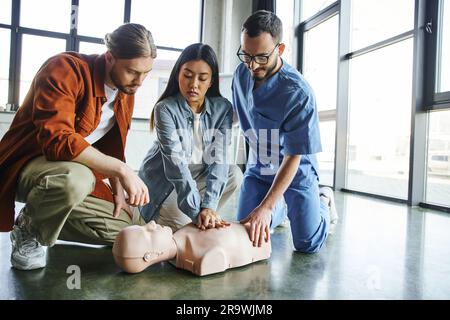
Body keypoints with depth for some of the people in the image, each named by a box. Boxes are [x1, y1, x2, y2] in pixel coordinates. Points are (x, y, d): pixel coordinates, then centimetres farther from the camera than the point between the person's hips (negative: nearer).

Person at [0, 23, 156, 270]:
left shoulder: (126, 92, 3)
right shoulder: (65, 69, -21)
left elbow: (112, 149, 12)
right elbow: (57, 140, -34)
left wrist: (118, 188, -3)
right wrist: (121, 169, -38)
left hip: (79, 170, 7)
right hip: (29, 163, -7)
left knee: (124, 228, -3)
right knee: (74, 180, -41)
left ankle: (44, 219, 16)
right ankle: (29, 230, -6)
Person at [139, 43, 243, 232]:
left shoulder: (223, 108, -14)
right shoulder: (165, 109, -24)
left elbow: (219, 158, -22)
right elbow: (176, 163, -33)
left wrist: (208, 207, -35)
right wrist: (197, 211, -42)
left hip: (198, 175, 4)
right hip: (163, 181, -4)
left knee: (234, 174, -19)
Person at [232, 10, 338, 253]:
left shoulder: (298, 93, -28)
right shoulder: (241, 74, -9)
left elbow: (293, 157, -24)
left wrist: (265, 207, -29)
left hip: (297, 171, -4)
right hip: (258, 169, 5)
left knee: (308, 244, -5)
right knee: (245, 236, -1)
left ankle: (323, 203, 26)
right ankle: (281, 209, 29)